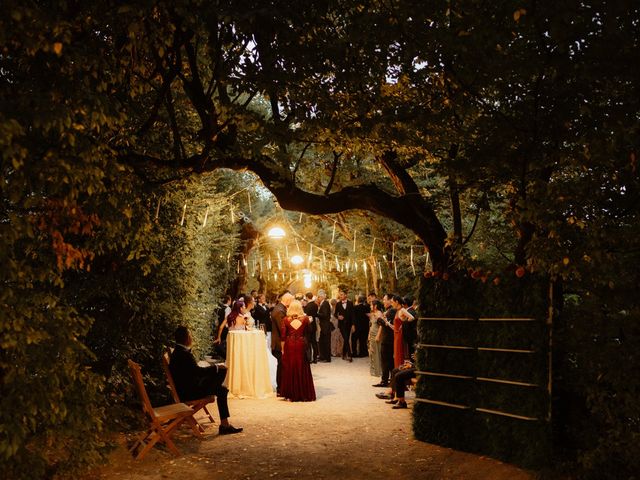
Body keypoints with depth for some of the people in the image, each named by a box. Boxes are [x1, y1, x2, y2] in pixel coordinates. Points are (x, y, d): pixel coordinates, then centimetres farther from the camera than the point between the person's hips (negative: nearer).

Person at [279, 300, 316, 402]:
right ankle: (303, 394, 14)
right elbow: (308, 332, 5)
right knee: (302, 369, 9)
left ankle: (291, 395, 11)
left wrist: (283, 349, 4)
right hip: (301, 346, 0)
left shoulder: (286, 319, -3)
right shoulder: (305, 319, -4)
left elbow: (282, 336, -3)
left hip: (289, 346, 0)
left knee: (290, 369, 8)